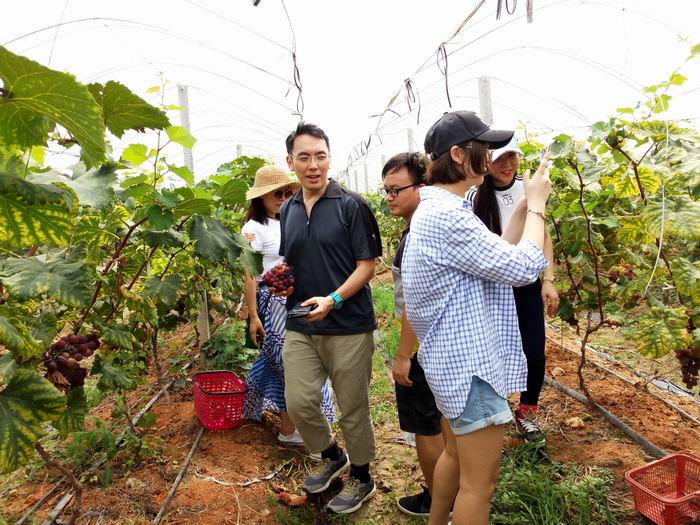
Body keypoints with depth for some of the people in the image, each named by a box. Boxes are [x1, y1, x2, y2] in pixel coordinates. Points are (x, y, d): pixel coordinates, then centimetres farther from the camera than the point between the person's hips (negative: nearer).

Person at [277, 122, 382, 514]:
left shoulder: (351, 205, -9)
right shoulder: (289, 210, 9)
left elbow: (367, 264, -11)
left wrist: (333, 300, -23)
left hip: (349, 326, -5)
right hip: (300, 327, 5)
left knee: (353, 408, 8)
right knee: (298, 402, 6)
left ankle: (362, 478, 32)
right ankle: (332, 457, 35)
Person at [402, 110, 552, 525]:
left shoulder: (437, 208, 9)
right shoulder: (446, 215, -25)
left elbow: (499, 255, 12)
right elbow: (522, 268, -23)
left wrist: (525, 206, 4)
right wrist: (537, 205, -10)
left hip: (456, 356, 11)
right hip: (470, 362, -11)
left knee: (456, 454, 27)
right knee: (480, 481, 4)